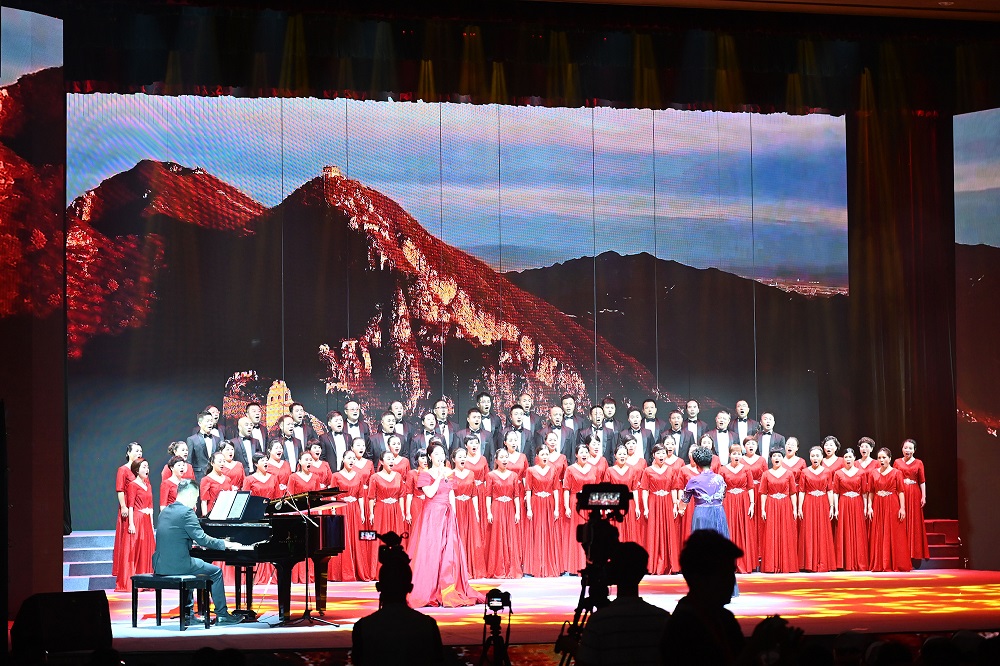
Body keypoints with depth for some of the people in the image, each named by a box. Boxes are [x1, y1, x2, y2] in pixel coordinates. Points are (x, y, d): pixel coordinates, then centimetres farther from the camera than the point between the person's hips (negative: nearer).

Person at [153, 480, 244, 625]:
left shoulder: (165, 512, 13)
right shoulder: (186, 513, -13)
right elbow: (202, 539, -16)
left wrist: (194, 541, 37)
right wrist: (225, 544, -5)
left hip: (160, 565, 8)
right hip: (177, 565, -8)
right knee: (216, 571, 10)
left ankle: (187, 613, 31)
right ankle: (222, 614, 12)